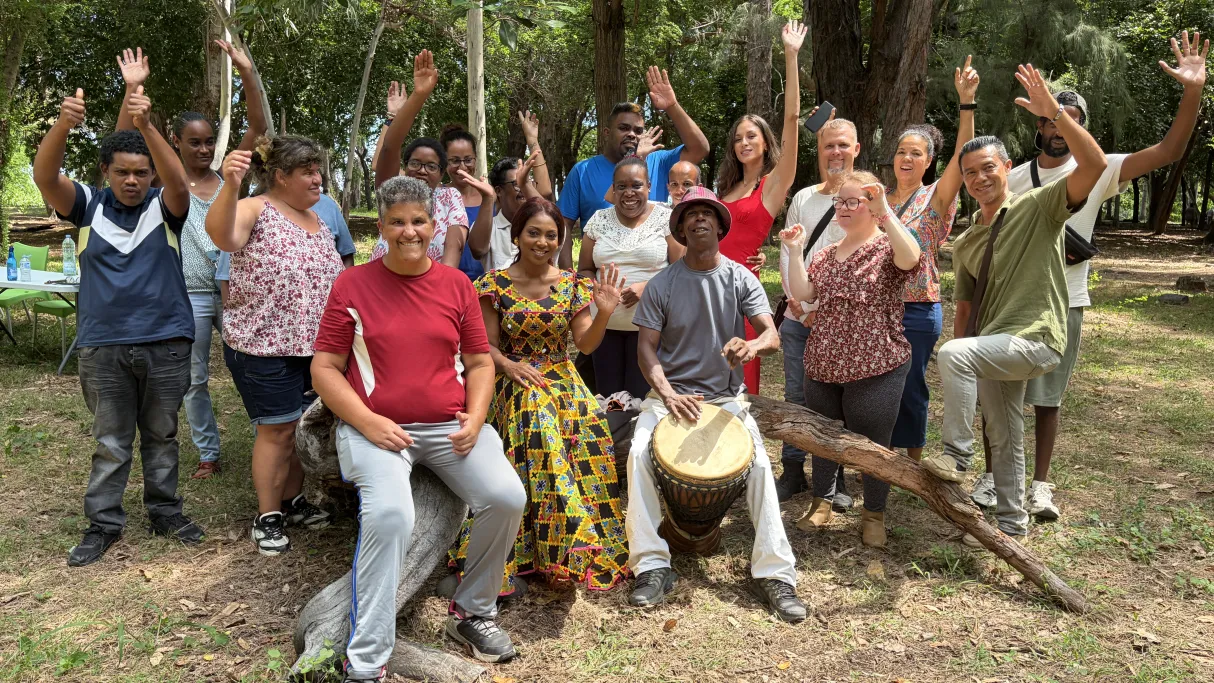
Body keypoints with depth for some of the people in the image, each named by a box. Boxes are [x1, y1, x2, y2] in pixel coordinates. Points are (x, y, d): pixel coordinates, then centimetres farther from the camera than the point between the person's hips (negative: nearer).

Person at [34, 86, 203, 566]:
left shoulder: (165, 207, -1)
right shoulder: (89, 206, 1)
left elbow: (179, 183, -23)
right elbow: (44, 176, -16)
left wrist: (146, 126, -39)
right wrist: (63, 124, -35)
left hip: (166, 343, 0)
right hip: (103, 346, 0)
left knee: (161, 435, 14)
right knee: (110, 442, 9)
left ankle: (165, 511, 27)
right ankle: (103, 523, 21)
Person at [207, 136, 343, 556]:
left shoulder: (318, 221, 11)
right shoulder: (256, 211, -11)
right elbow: (222, 236, -34)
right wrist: (230, 186, -50)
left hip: (313, 345, 7)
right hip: (264, 347, -7)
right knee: (277, 429, -1)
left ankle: (293, 501, 32)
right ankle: (268, 517, 15)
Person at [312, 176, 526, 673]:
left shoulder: (456, 284, 9)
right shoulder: (352, 284, 2)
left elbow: (480, 362, 13)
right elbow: (325, 368, 1)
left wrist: (475, 417, -5)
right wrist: (367, 422, -14)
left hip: (451, 425, 3)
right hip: (375, 427, -3)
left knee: (507, 497, -18)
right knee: (389, 513, -30)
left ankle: (472, 612, 8)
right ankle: (365, 663, -17)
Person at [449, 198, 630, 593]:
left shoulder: (571, 284, 6)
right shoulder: (496, 285, 1)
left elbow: (586, 344, 2)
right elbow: (486, 345, 2)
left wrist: (604, 313, -16)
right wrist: (508, 364, -18)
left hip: (563, 384, 2)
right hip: (515, 387, -2)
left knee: (576, 457, -20)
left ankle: (574, 545, -4)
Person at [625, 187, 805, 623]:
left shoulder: (741, 279, 0)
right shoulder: (661, 285, -1)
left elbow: (773, 336, -11)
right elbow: (647, 348, -2)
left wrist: (752, 346, -36)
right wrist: (667, 393, -20)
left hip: (726, 396, 0)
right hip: (670, 392, 0)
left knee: (759, 463, -22)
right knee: (639, 454, -26)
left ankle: (774, 573, -11)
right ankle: (652, 567, -16)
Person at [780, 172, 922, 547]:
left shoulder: (887, 247, -4)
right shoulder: (827, 254, 13)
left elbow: (911, 257, -28)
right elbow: (801, 293, 2)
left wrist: (884, 211, -30)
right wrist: (795, 251, -4)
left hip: (875, 368, -5)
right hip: (823, 364, 6)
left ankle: (874, 514, 24)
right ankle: (822, 502, 34)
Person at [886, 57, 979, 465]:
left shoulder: (935, 199, -4)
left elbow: (963, 157, -17)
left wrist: (967, 101, -29)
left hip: (917, 311, -4)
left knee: (909, 389, 5)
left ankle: (913, 464, 22)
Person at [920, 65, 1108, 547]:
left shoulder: (1038, 208, -6)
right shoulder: (965, 244, 11)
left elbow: (1094, 166, -23)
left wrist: (1054, 112, -30)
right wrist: (970, 356, 9)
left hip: (1035, 340, -7)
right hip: (993, 348, 7)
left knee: (952, 353, -31)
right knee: (1004, 439, 16)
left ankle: (956, 454, -18)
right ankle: (1010, 524, 31)